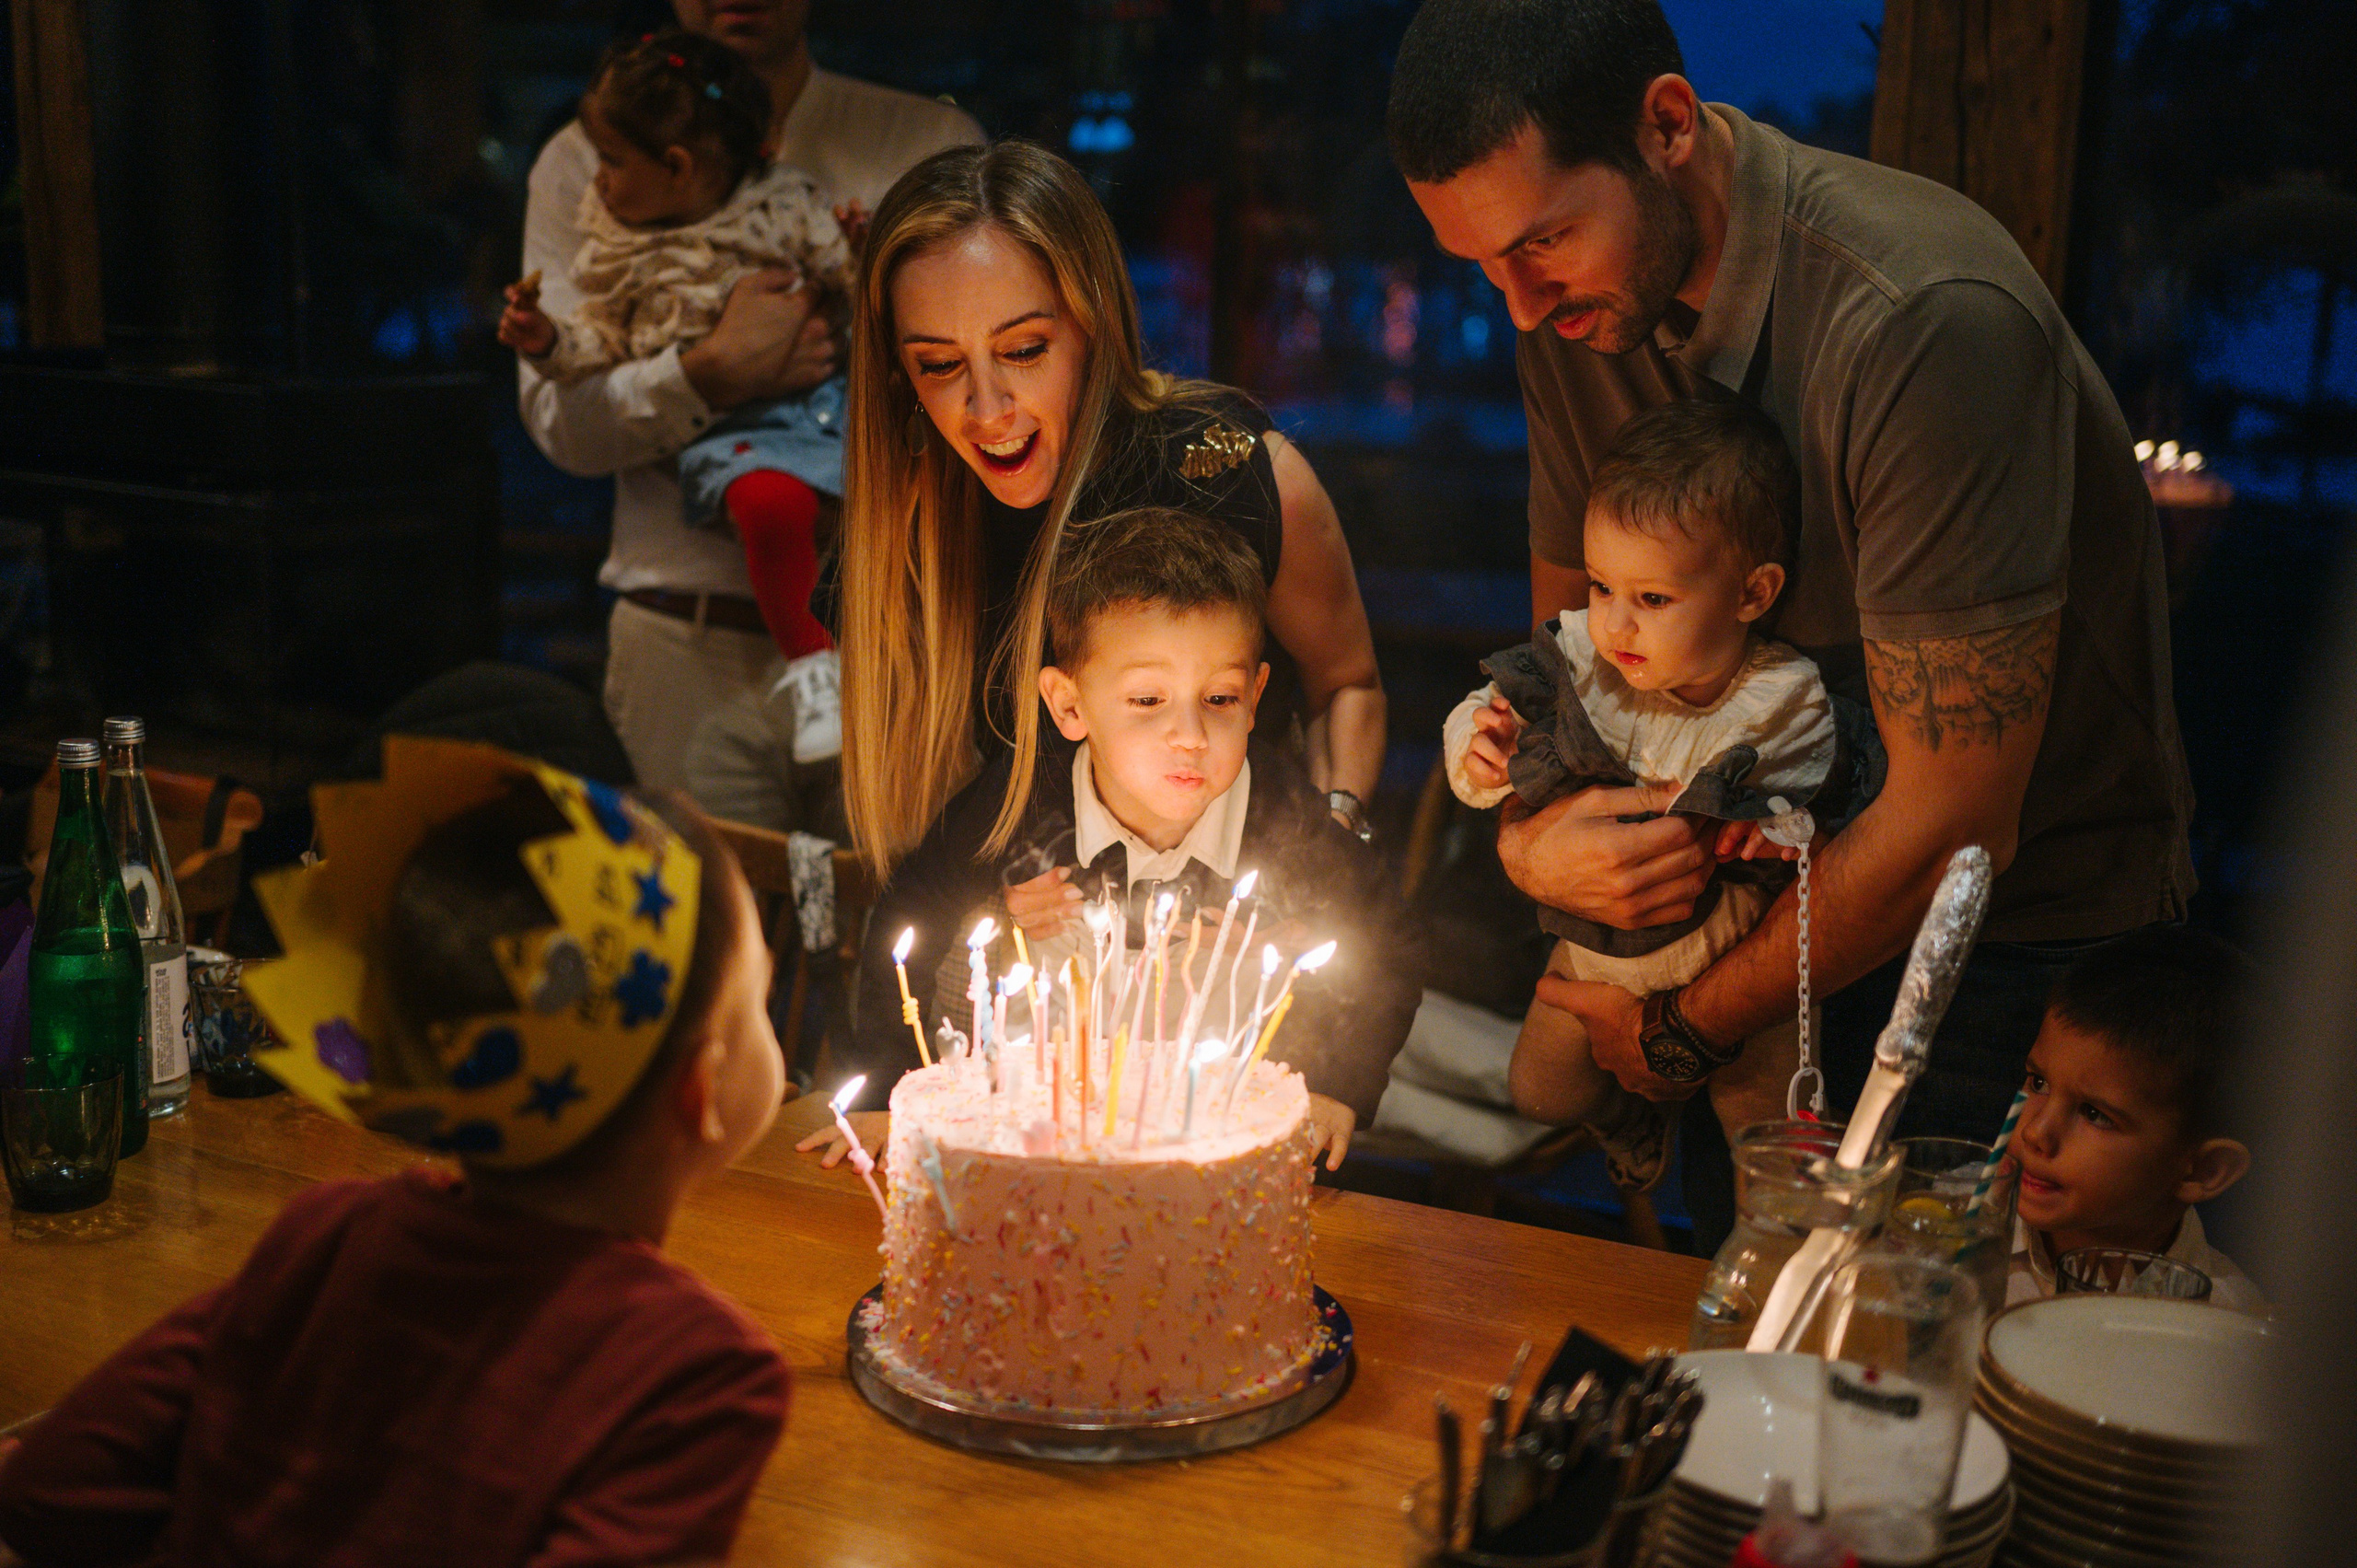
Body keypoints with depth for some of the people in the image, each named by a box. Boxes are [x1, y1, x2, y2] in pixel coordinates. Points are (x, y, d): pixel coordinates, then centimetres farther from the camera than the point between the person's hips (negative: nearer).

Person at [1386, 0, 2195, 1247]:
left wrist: (1684, 1028, -15)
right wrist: (1525, 834, -17)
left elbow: (1951, 828, -29)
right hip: (1790, 876, 6)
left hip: (2031, 920, -6)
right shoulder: (1574, 308, -7)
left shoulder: (1929, 322, -31)